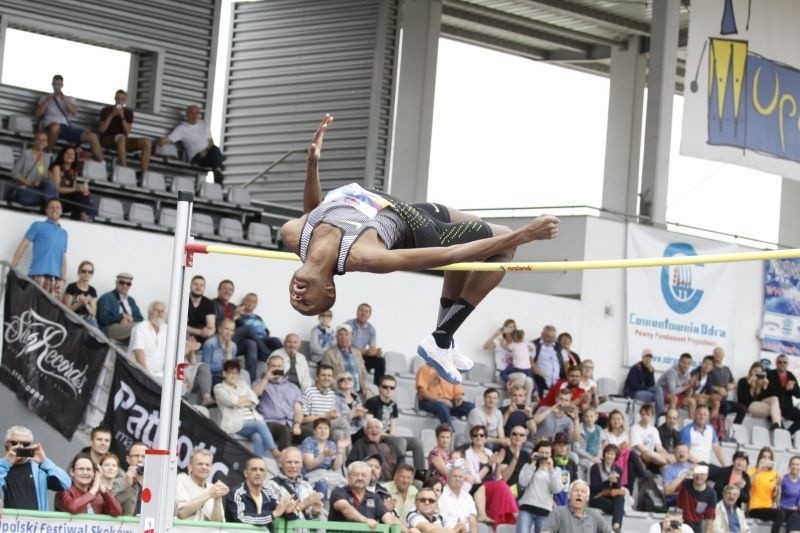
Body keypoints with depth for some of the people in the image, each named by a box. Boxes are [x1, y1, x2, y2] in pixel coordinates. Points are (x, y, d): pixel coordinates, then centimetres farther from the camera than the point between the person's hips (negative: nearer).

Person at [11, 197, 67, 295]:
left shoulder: (63, 233, 22)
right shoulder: (38, 226, 10)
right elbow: (23, 246, 5)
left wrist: (62, 279, 7)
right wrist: (12, 268, -4)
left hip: (55, 278, 4)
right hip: (38, 274, -4)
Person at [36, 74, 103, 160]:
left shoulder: (69, 99, 25)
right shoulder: (45, 97, 21)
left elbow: (74, 112, 6)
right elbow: (38, 114, 8)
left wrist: (64, 99, -2)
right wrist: (47, 100, 1)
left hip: (67, 127, 3)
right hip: (52, 126, -3)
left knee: (93, 136, -18)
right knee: (55, 127, -45)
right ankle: (48, 153, -28)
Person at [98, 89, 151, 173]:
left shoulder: (128, 112, 9)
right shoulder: (106, 110, 2)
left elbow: (127, 133, -2)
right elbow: (101, 130, -8)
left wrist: (122, 116, -13)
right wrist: (112, 115, -13)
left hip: (123, 141, 4)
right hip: (107, 139, -4)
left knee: (146, 142, -20)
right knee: (121, 137, -41)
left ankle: (143, 172, -27)